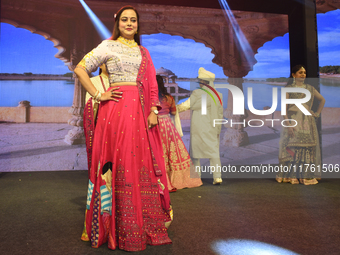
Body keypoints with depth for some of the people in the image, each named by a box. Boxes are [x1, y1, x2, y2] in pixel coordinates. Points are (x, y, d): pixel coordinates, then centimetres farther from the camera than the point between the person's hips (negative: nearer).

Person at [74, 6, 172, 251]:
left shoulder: (143, 52, 21)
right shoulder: (108, 46, 8)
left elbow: (152, 84, 16)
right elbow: (80, 69, 3)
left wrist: (154, 111, 4)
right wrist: (98, 95, -4)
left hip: (140, 111, 4)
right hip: (117, 109, -4)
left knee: (142, 164, 4)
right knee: (119, 163, -4)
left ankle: (145, 226, 15)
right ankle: (119, 230, 7)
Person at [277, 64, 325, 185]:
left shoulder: (310, 88, 12)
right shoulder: (289, 88, 1)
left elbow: (322, 100, 26)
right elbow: (284, 107, -6)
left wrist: (317, 113, 14)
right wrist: (288, 124, -14)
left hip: (307, 122, 4)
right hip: (293, 121, -3)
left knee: (308, 148, 1)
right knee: (292, 148, -4)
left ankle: (307, 176, 8)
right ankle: (291, 176, 2)